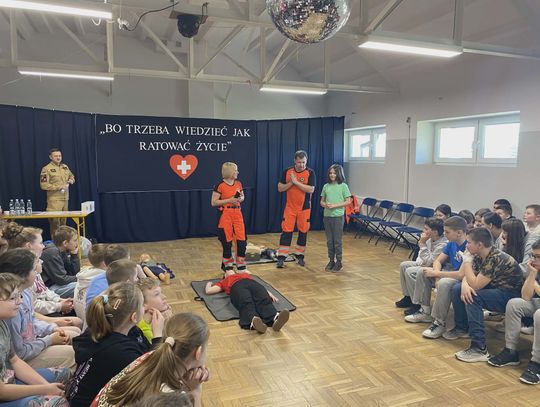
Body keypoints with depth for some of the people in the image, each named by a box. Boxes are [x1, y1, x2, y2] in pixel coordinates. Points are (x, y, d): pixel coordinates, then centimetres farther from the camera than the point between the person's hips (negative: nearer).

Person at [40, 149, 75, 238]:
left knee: (63, 220, 13)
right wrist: (59, 187, -16)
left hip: (65, 198, 6)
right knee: (55, 221, -6)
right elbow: (44, 185, -14)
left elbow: (72, 176, 28)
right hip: (54, 199, -6)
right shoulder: (46, 169, -8)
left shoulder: (65, 167, 12)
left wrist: (71, 180, 5)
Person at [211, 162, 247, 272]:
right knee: (227, 242, 3)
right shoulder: (220, 186, -12)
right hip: (225, 215, -5)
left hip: (237, 213, 5)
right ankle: (227, 266, 19)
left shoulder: (238, 183, 5)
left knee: (242, 240, 2)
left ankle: (241, 267, 15)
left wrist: (240, 199, -5)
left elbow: (242, 197, 19)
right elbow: (214, 202, -11)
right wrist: (229, 200, -19)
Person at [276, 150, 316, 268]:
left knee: (303, 231, 8)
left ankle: (300, 256, 22)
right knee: (286, 231, -3)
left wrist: (296, 182, -20)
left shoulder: (310, 173, -6)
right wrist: (291, 183, -14)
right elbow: (280, 188, 2)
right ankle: (281, 258, 0)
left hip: (304, 207, -1)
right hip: (290, 207, 1)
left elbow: (311, 189, -17)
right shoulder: (287, 171, 1)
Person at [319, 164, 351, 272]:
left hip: (338, 216, -4)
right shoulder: (326, 186, 8)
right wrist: (325, 205, -11)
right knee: (329, 240, 10)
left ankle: (339, 262, 13)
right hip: (327, 216, 4)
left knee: (337, 240, 1)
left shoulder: (343, 186, -3)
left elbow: (348, 202, -6)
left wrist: (334, 205, -15)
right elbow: (322, 201, 12)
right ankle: (331, 261, 22)